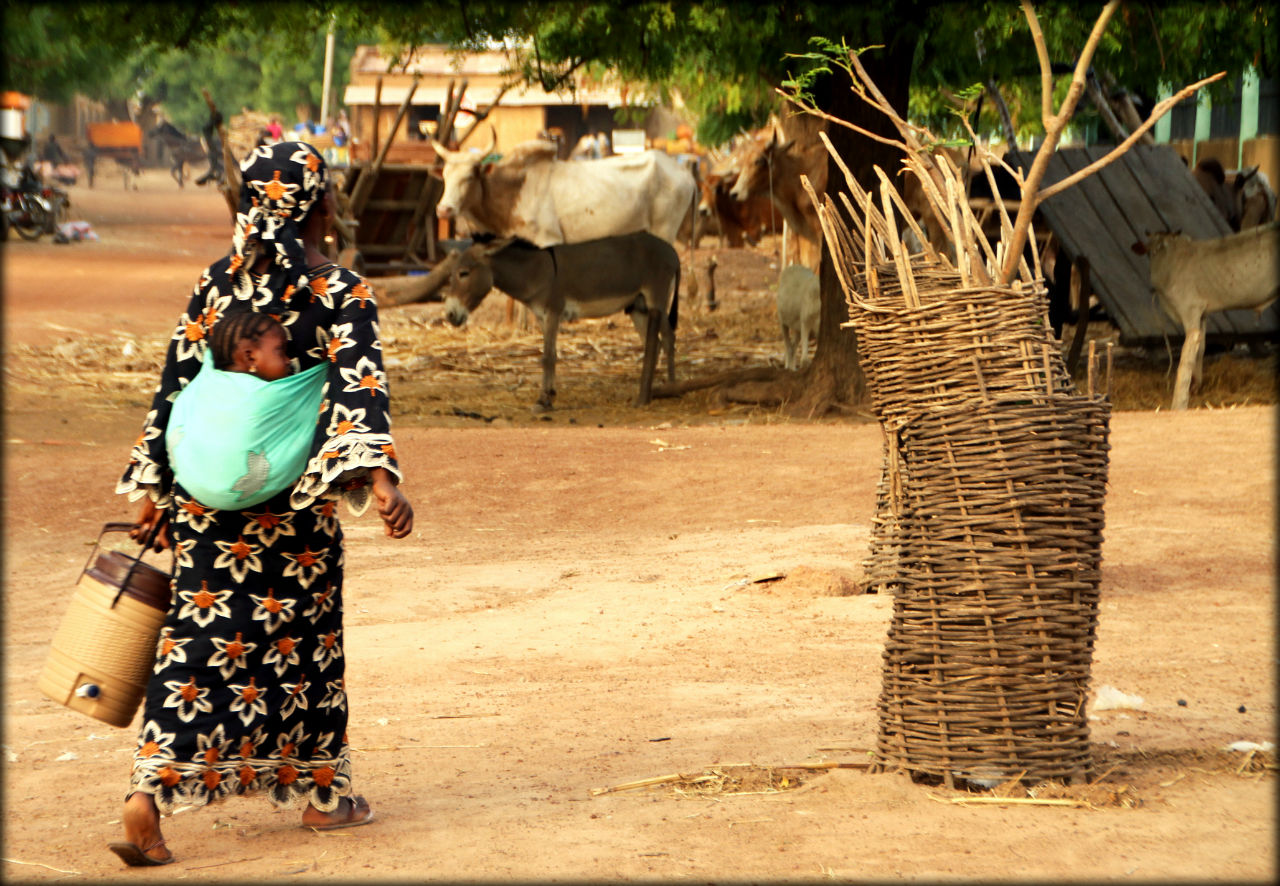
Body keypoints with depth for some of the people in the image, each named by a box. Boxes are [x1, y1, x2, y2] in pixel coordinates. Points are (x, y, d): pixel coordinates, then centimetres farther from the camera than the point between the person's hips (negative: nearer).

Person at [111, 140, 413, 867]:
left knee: (198, 640, 3)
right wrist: (382, 477, -33)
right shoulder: (341, 292, -8)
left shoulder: (218, 280, 5)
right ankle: (322, 793, 26)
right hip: (294, 500, -3)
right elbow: (360, 387, -22)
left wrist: (154, 488, 12)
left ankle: (149, 795, -11)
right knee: (304, 637, 13)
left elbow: (177, 384, 6)